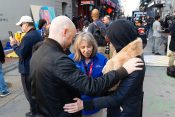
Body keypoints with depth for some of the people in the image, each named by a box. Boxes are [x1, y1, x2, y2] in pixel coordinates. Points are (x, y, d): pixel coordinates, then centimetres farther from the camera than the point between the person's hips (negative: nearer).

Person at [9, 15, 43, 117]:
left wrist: (14, 45, -10)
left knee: (29, 91, 6)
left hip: (28, 69, -9)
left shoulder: (28, 37, -23)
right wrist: (19, 44, 11)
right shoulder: (38, 34, 8)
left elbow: (21, 53, -23)